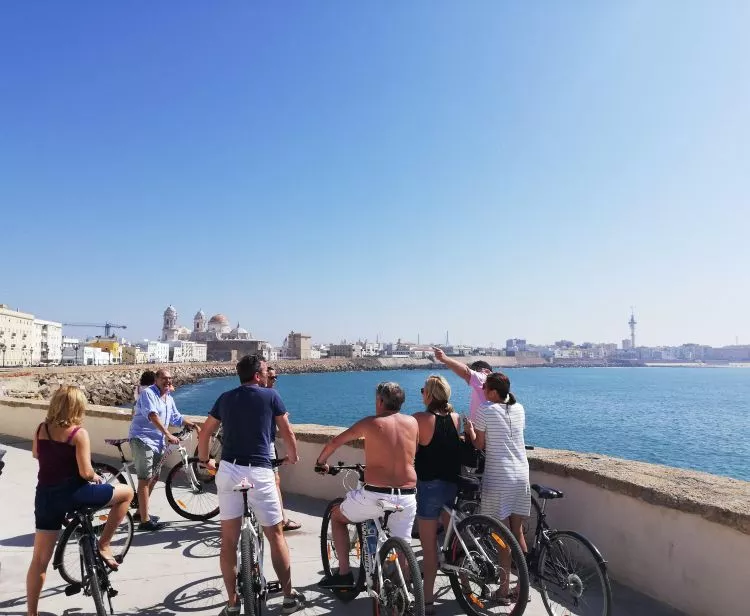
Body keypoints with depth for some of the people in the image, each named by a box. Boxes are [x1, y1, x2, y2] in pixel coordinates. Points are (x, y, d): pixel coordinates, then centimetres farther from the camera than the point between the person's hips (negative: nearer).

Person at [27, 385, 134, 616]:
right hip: (72, 493, -6)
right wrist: (97, 478, 2)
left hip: (45, 496, 6)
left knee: (39, 560, 16)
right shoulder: (79, 433, -16)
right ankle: (103, 544, 12)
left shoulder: (41, 429, 2)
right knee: (127, 492, 12)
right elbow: (85, 472, -18)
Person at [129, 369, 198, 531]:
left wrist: (194, 426, 12)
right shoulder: (148, 393, -13)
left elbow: (176, 418, 23)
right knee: (145, 479, -9)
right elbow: (152, 415, -27)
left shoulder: (169, 398, 13)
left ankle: (141, 511, 33)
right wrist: (168, 434, -35)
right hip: (142, 440, -9)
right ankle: (145, 521, -6)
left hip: (158, 442, 9)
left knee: (154, 478, 17)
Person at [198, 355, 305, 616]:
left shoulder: (225, 398, 12)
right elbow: (287, 432, 6)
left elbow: (205, 433, 17)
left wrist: (204, 460, 33)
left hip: (228, 470, 3)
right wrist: (292, 457, 24)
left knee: (228, 540, 11)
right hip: (259, 472, -3)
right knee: (275, 535, 11)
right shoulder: (270, 395, 2)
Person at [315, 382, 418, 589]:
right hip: (407, 497, 3)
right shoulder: (413, 422, 5)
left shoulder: (370, 423, -4)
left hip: (375, 495, -3)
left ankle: (343, 574, 21)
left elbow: (334, 442, 5)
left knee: (337, 516, 22)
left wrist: (320, 463, 24)